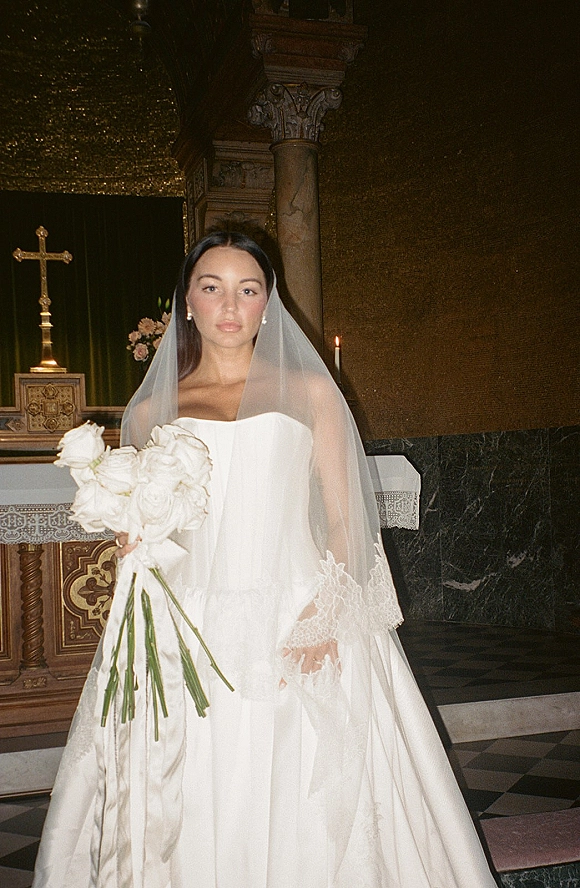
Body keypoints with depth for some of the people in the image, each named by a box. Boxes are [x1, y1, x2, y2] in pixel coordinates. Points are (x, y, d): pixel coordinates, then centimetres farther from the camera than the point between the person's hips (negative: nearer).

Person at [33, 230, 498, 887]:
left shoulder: (309, 392, 8)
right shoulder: (152, 410, 12)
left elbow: (344, 519, 4)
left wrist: (327, 617, -11)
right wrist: (133, 543, -5)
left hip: (300, 629, -1)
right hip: (192, 635, 1)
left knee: (305, 816, 0)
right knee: (195, 817, 2)